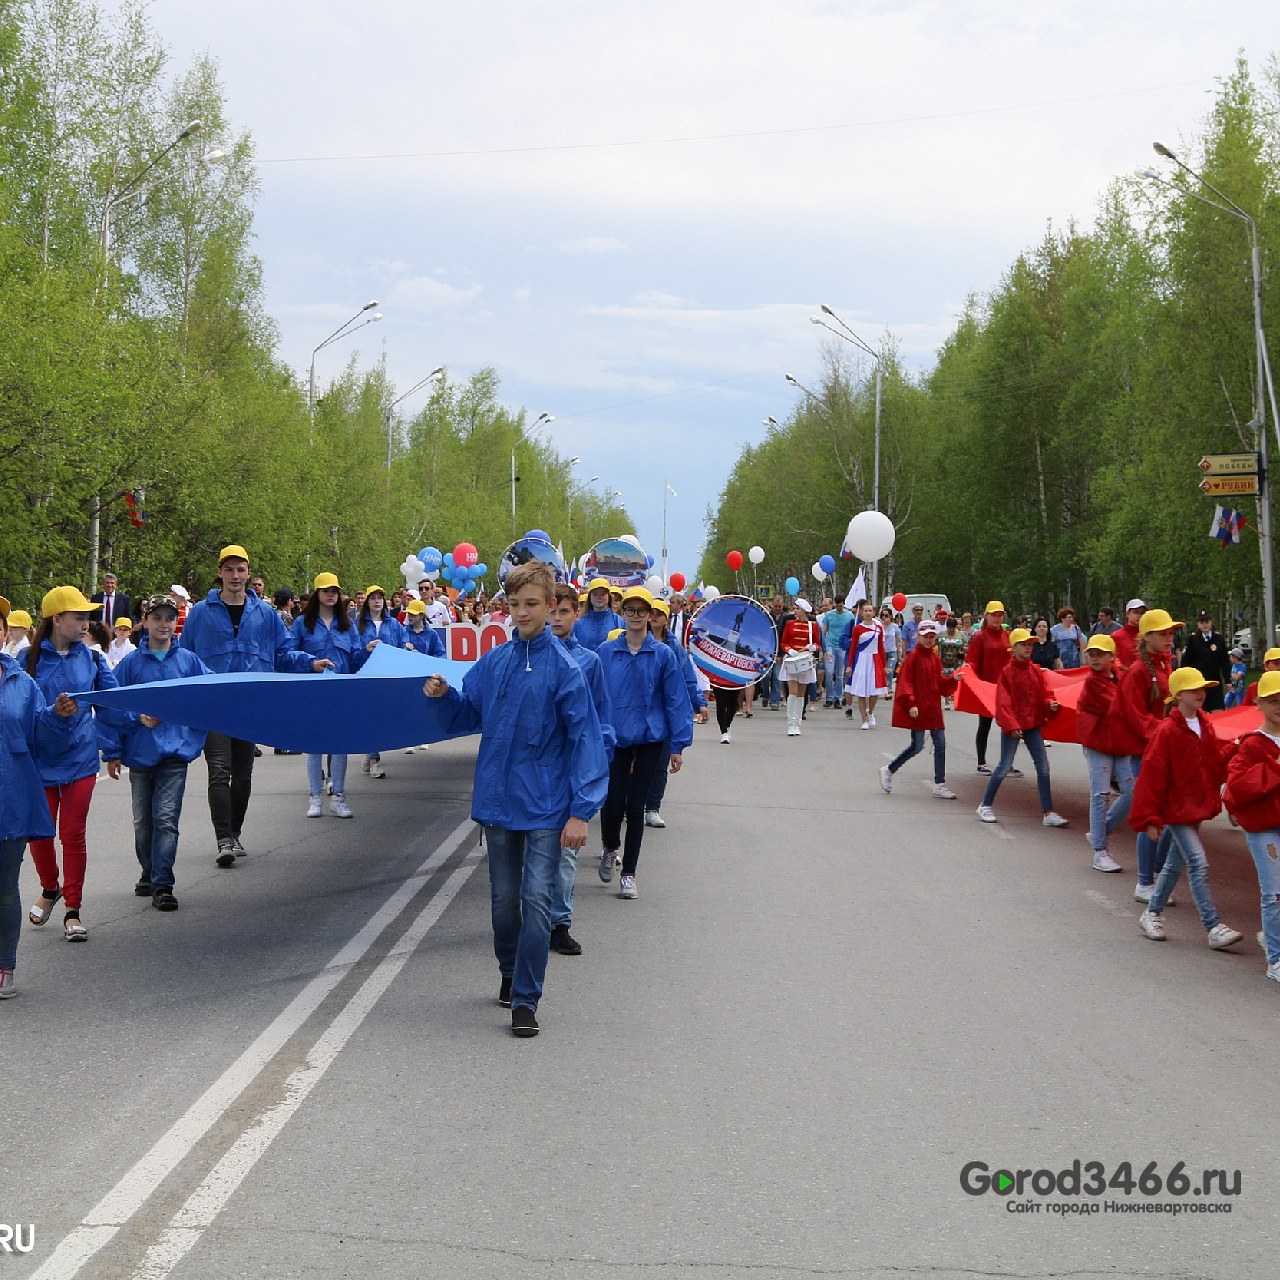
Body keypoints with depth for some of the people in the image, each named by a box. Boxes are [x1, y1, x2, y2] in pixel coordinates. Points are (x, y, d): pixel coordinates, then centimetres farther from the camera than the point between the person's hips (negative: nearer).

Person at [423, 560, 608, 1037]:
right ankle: (510, 974, 35)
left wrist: (581, 811, -17)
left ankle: (525, 1001, -1)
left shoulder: (564, 667, -10)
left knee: (536, 900, -7)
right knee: (503, 898, 15)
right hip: (497, 800, 5)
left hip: (545, 806, -4)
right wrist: (444, 694, -9)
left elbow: (585, 739, -12)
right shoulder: (493, 662, 5)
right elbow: (468, 715, 13)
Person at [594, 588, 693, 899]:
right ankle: (610, 847, 30)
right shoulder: (605, 652, 0)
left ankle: (628, 874, 14)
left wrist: (678, 746, -2)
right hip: (614, 737, 0)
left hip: (650, 738, 0)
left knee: (635, 806, 3)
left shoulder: (663, 654, -2)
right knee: (613, 804, -4)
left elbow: (675, 700, 0)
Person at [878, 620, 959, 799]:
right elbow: (905, 682, -12)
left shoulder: (935, 658, 12)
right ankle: (888, 770, 15)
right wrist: (910, 704, -20)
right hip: (917, 709, -7)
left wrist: (953, 680, -1)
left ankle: (939, 785, 8)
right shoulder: (913, 656, -9)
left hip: (933, 707, 7)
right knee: (917, 746, -4)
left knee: (940, 744, 3)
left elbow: (939, 682, 16)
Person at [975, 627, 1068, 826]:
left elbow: (1043, 695, 10)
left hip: (1033, 724, 5)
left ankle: (1048, 812, 4)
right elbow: (1003, 702, -11)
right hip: (1011, 725, -5)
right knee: (1004, 767, 1)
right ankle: (985, 806, 18)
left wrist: (1051, 705, -12)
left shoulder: (1036, 671, 7)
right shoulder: (1007, 672, -7)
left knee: (1043, 767, 0)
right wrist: (1011, 725, -19)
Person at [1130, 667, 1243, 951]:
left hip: (1197, 807, 8)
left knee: (1176, 863, 16)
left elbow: (1217, 763, 14)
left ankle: (1152, 913, 31)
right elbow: (1152, 775, -15)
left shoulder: (1205, 726, 7)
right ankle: (1214, 929, -12)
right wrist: (1150, 818, -15)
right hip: (1176, 808, -8)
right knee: (1199, 864, -12)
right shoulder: (1167, 731, -16)